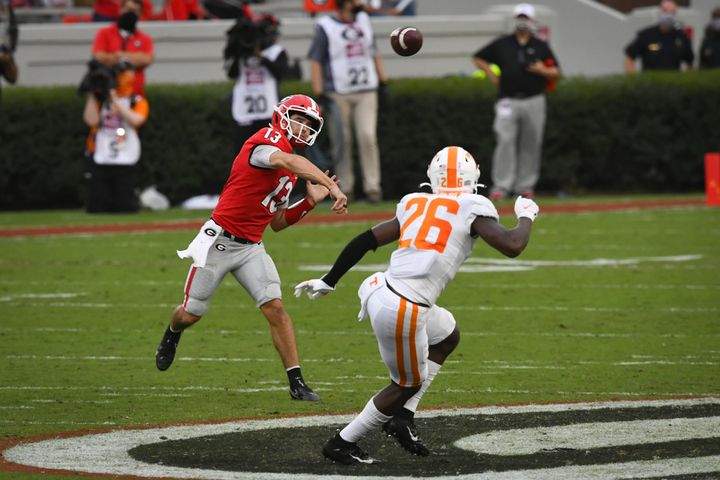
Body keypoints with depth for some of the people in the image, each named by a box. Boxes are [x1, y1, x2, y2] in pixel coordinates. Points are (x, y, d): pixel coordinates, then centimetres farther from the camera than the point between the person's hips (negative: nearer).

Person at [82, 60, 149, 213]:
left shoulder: (138, 102, 8)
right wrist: (93, 95, -2)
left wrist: (115, 99, -12)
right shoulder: (100, 100, 14)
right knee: (96, 209, -4)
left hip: (126, 164, -2)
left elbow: (136, 120, -12)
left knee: (126, 210, -6)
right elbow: (91, 120, -3)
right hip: (100, 164, 2)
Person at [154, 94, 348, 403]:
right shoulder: (266, 141, -15)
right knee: (191, 314, 10)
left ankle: (296, 383, -12)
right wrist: (332, 185, -47)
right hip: (219, 241, -6)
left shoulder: (290, 175, 11)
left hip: (251, 248, 7)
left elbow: (277, 223, 15)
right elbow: (290, 162, -38)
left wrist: (310, 202, 2)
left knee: (275, 308, -12)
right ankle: (172, 336, 46)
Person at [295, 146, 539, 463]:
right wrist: (526, 215, 11)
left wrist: (328, 281, 23)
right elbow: (513, 246, -10)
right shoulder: (473, 209, -2)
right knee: (407, 384, 17)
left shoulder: (414, 206, 15)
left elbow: (365, 240, 15)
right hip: (403, 313, -7)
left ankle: (403, 415, 28)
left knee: (448, 336, 30)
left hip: (378, 290, 7)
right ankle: (342, 443, 24)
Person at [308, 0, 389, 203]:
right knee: (341, 141, -1)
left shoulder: (363, 19, 14)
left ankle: (372, 186, -6)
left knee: (368, 136, -9)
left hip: (366, 92, 3)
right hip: (338, 93, -3)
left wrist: (383, 80, 15)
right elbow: (315, 61, -5)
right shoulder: (325, 26, -3)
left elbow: (374, 52, 22)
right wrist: (319, 93, -12)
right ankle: (345, 188, 8)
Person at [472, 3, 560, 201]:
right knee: (505, 142, -11)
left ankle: (525, 185, 11)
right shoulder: (502, 44, 8)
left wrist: (543, 70, -12)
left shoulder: (541, 46, 9)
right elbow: (478, 58, 16)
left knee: (531, 144, 3)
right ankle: (501, 186, -12)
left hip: (534, 101, 1)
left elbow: (556, 72, 9)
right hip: (508, 101, -1)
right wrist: (493, 77, 5)